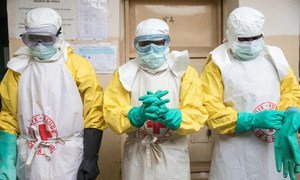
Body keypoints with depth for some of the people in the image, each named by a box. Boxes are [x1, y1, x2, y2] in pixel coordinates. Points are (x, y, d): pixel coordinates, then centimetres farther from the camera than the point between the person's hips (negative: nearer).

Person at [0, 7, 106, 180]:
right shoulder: (18, 68, 2)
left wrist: (90, 159, -10)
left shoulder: (78, 67, -7)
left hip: (68, 157, -2)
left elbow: (94, 115, -7)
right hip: (30, 158, 3)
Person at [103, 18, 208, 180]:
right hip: (137, 156, 1)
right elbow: (111, 114, -10)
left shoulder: (184, 72, -3)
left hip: (173, 156, 0)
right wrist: (139, 114, -29)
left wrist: (168, 116, -29)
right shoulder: (124, 74, -1)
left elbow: (197, 114, -10)